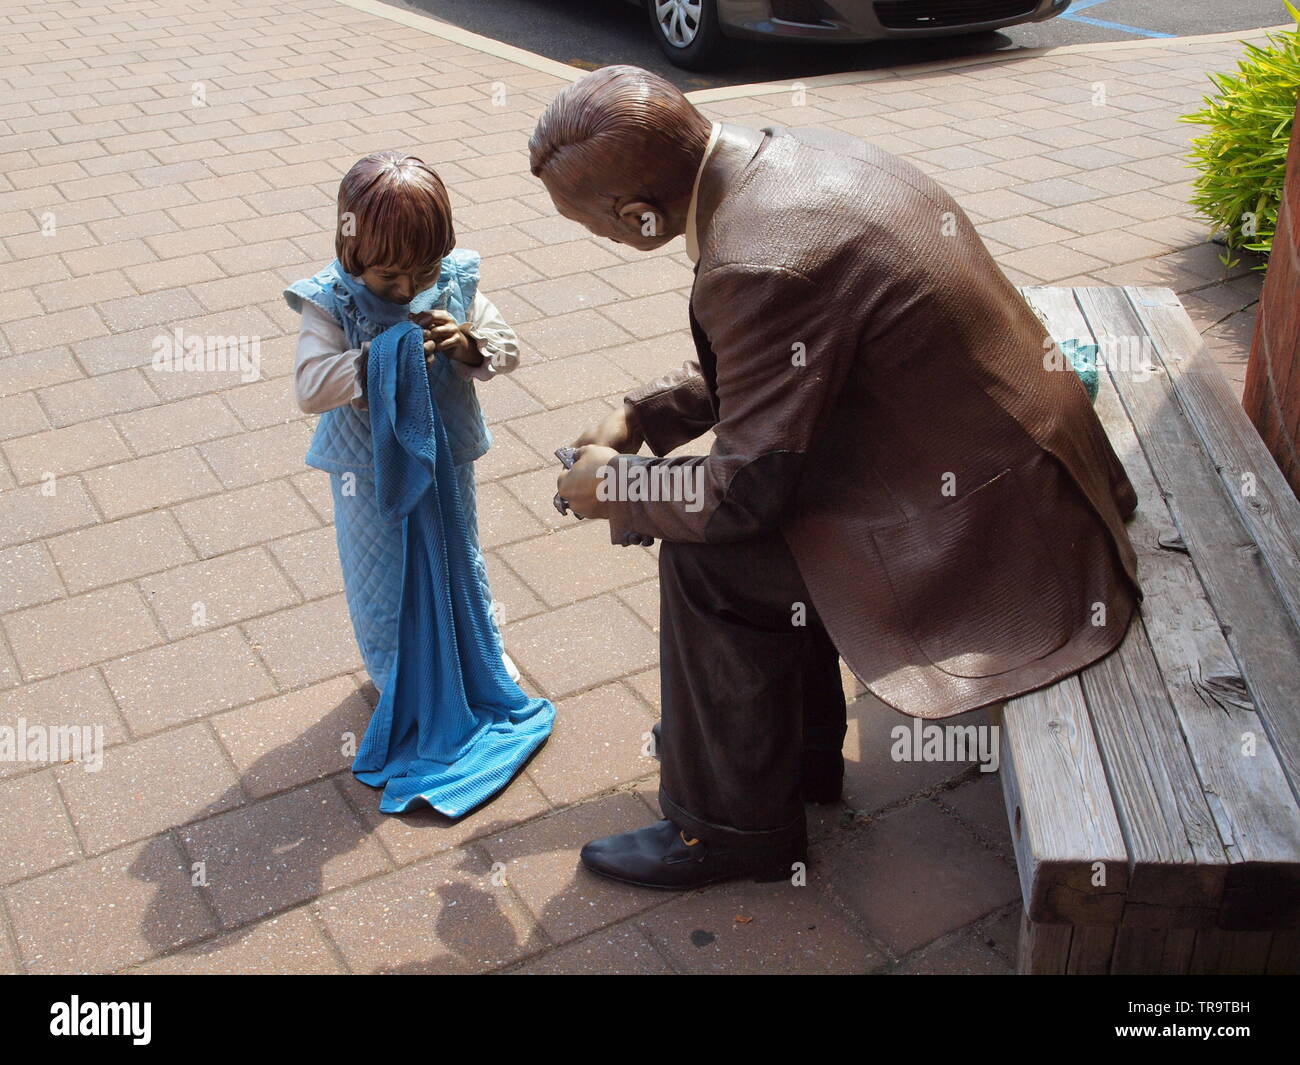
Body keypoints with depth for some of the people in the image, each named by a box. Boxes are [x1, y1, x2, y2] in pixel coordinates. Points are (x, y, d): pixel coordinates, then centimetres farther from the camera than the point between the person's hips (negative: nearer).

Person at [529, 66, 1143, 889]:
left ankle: (733, 826, 11)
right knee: (737, 516, 14)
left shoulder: (764, 264, -28)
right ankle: (800, 751, 29)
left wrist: (611, 487, -4)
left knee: (712, 555, -9)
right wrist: (641, 417, 11)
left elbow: (746, 490, -20)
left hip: (1002, 534, -10)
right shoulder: (789, 155, 2)